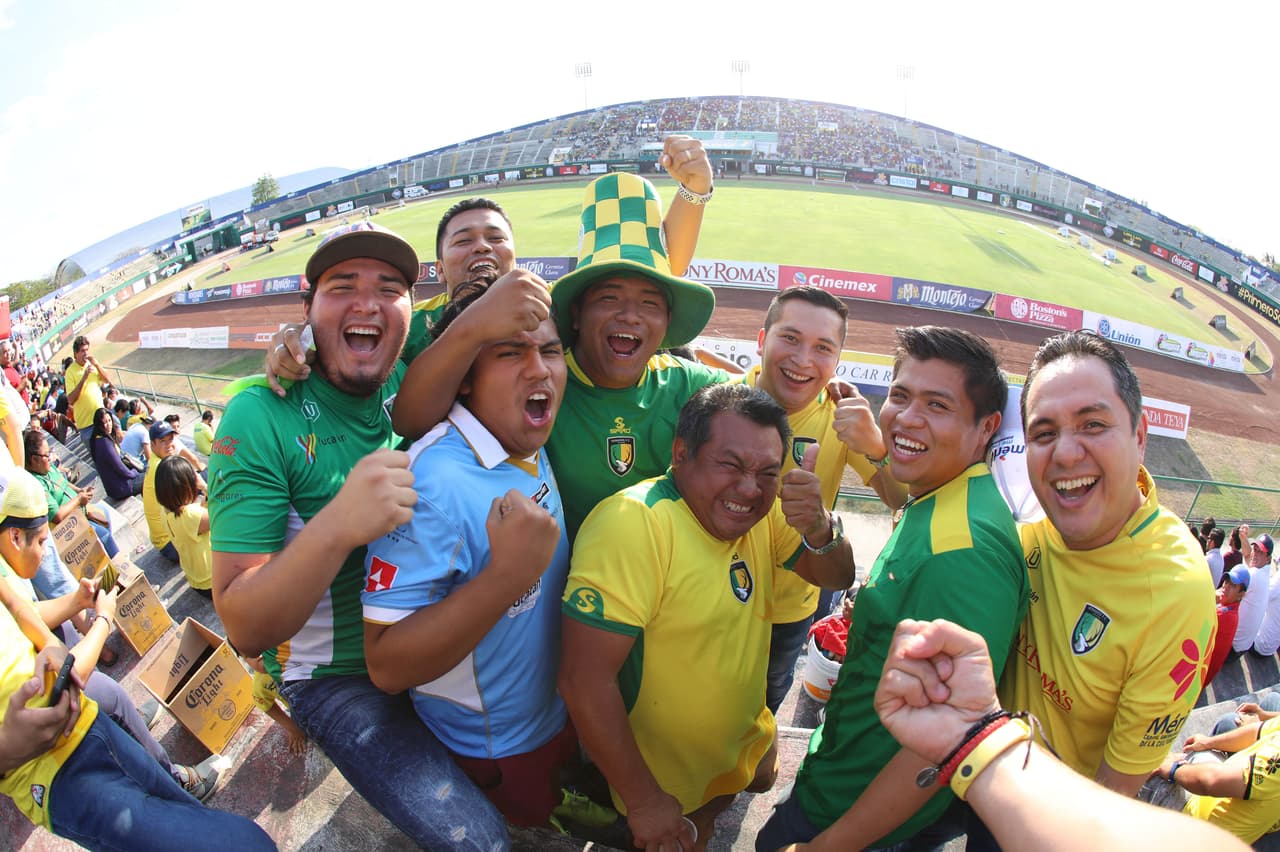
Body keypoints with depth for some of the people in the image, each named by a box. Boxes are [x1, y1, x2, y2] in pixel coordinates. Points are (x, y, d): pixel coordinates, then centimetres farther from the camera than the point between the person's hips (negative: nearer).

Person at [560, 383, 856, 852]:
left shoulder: (760, 512, -9)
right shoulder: (634, 523, -33)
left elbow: (836, 577, -2)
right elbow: (584, 681, -33)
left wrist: (818, 527, -26)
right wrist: (643, 800, -22)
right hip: (663, 782, -6)